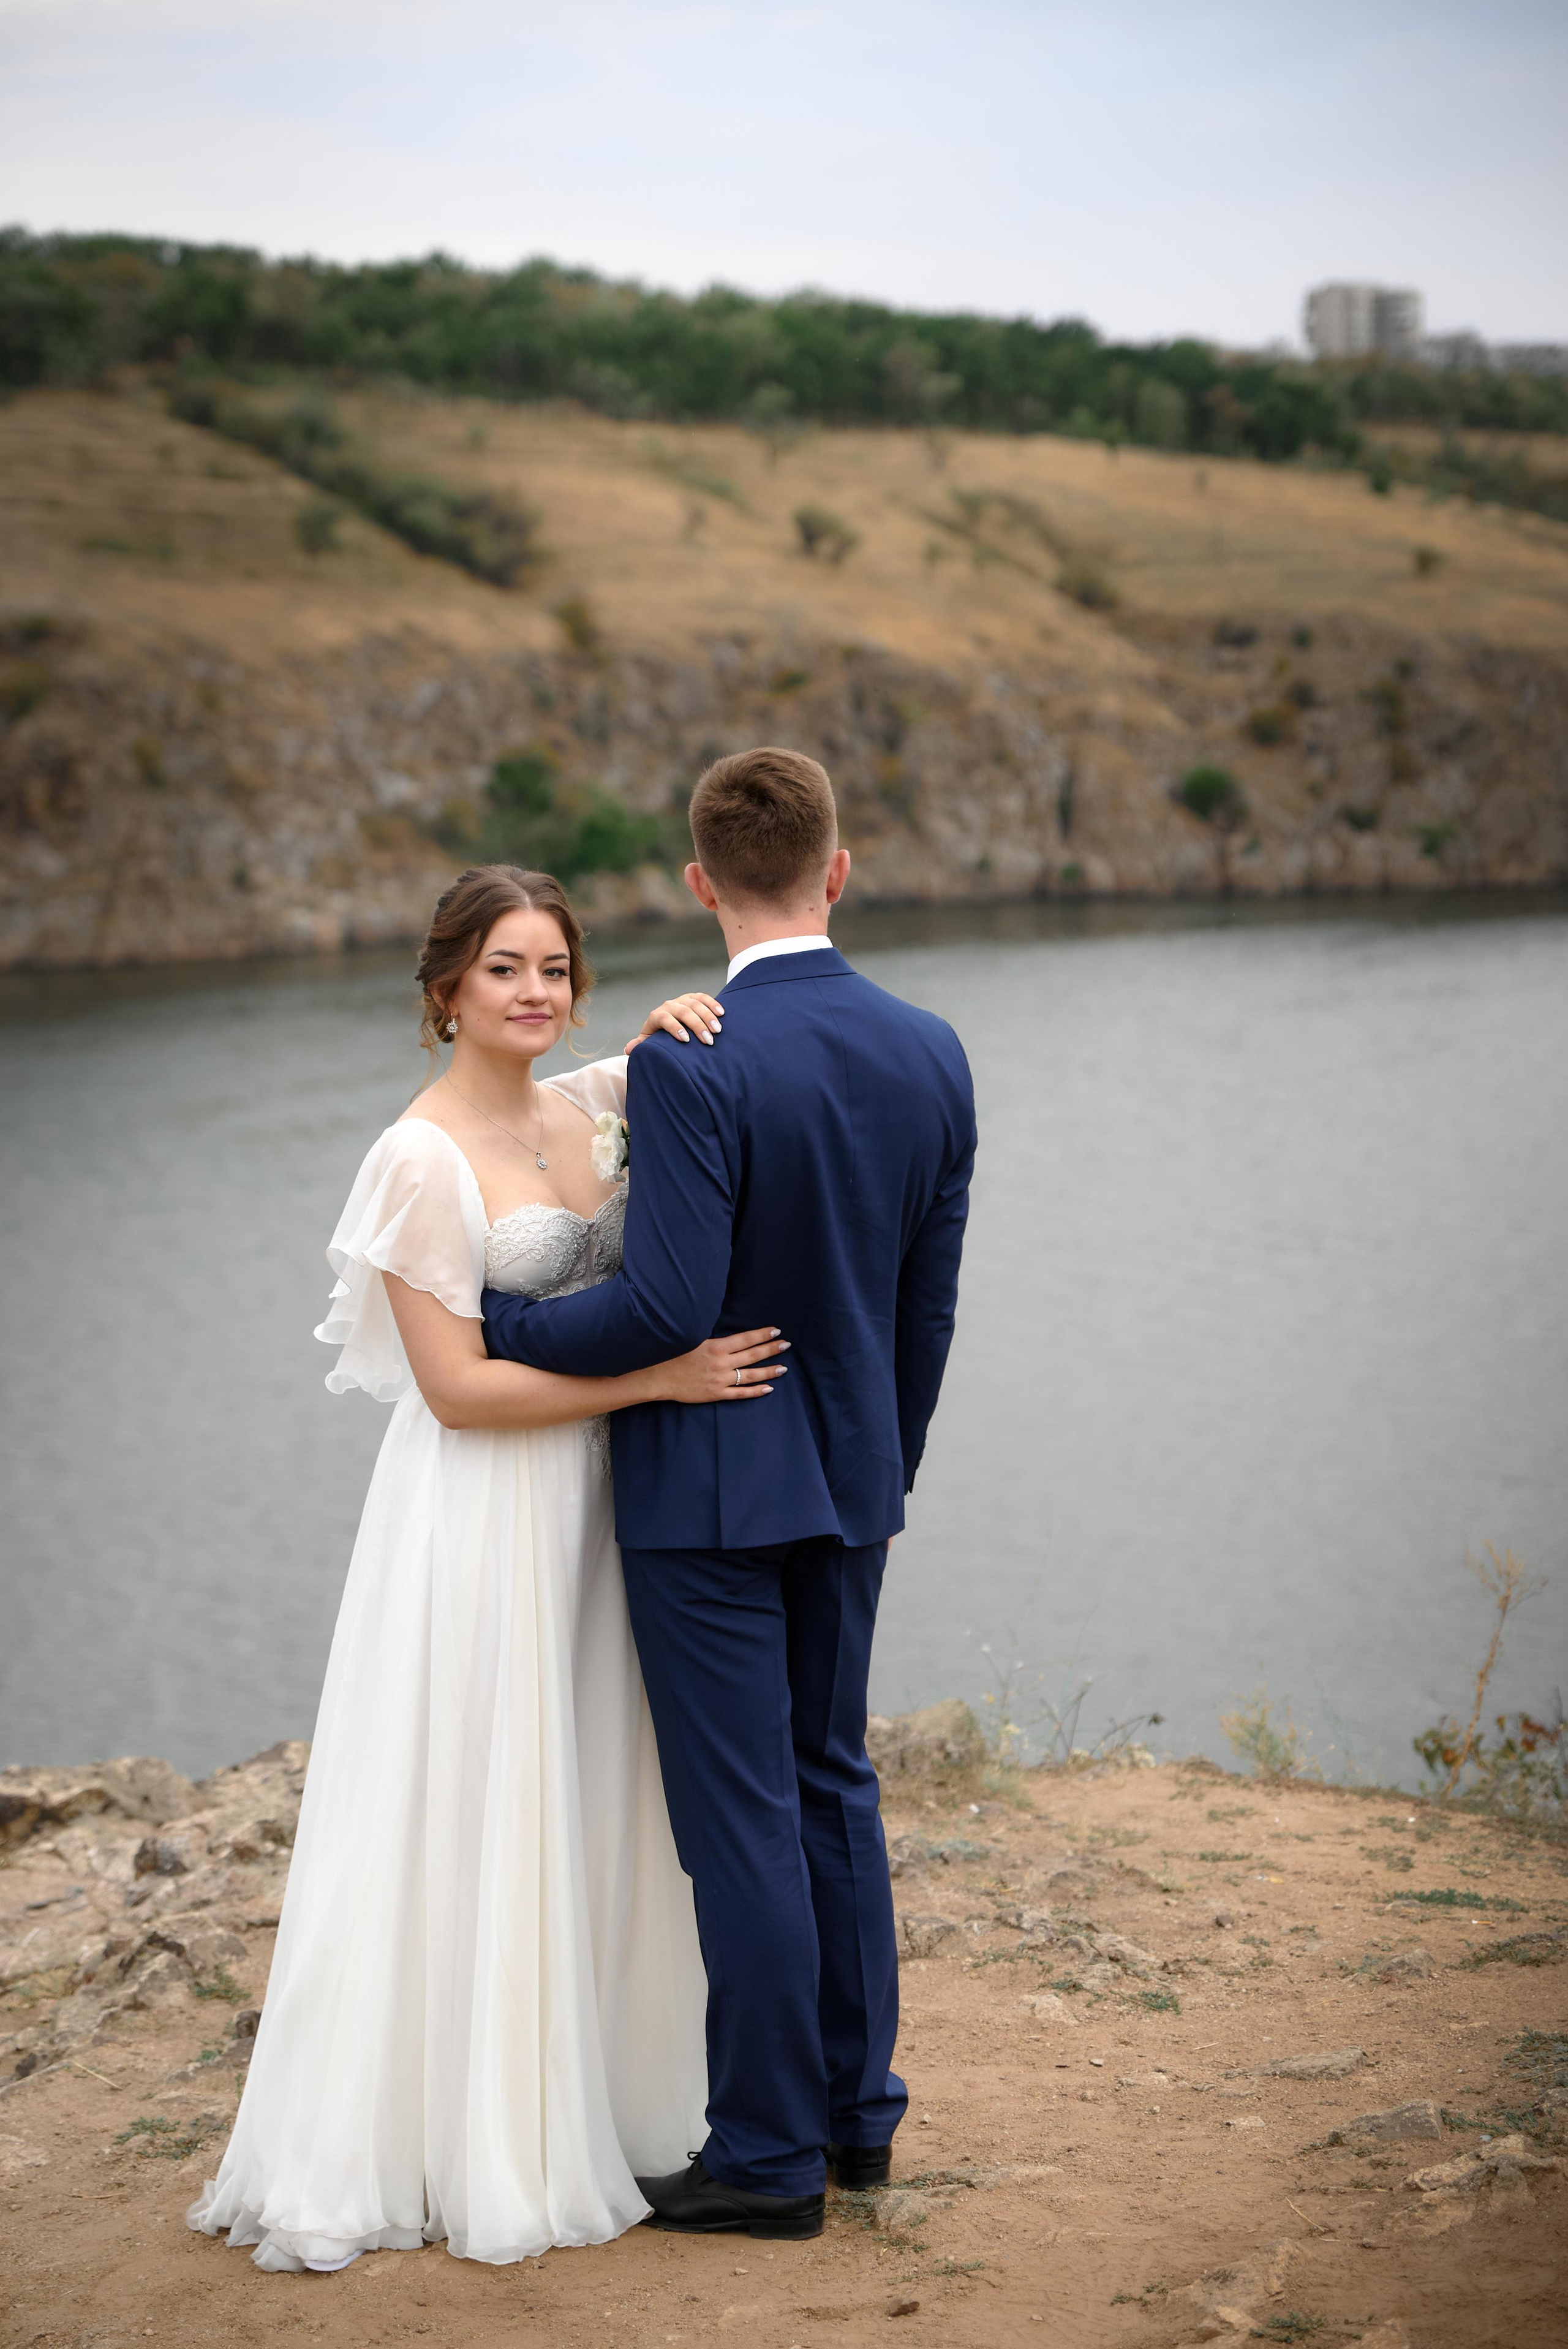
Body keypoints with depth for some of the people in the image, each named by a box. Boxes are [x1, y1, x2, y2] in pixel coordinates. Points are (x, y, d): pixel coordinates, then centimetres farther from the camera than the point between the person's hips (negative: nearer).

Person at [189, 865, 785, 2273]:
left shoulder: (591, 1106, 4)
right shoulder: (425, 1160, -14)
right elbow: (456, 1387, -17)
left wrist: (678, 1025, -5)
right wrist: (659, 1376, -20)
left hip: (592, 1500, 7)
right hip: (483, 1512, -7)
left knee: (590, 1811, 15)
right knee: (471, 1817, 1)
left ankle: (589, 2094, 29)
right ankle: (464, 2137, 12)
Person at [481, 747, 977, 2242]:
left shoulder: (689, 1067, -21)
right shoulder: (931, 1055, 0)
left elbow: (667, 1308, -22)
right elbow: (928, 1307, 6)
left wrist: (487, 1321, -8)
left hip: (707, 1486, -6)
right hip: (849, 1477, 7)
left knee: (741, 1816, 2)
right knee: (832, 1781, 19)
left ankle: (770, 2159, 11)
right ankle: (855, 2106, 28)